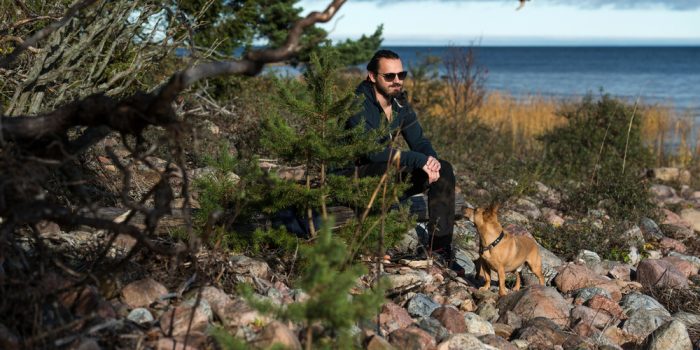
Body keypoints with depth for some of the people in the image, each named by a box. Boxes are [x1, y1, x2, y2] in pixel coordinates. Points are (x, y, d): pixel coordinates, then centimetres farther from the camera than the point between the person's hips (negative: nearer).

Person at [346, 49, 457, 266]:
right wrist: (419, 160, -30)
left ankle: (440, 245, -9)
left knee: (444, 169, -7)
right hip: (357, 177, -8)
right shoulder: (359, 105, -20)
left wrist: (431, 159, -15)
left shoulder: (399, 103, 6)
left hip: (387, 173, 8)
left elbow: (419, 141, 10)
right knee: (407, 170, -34)